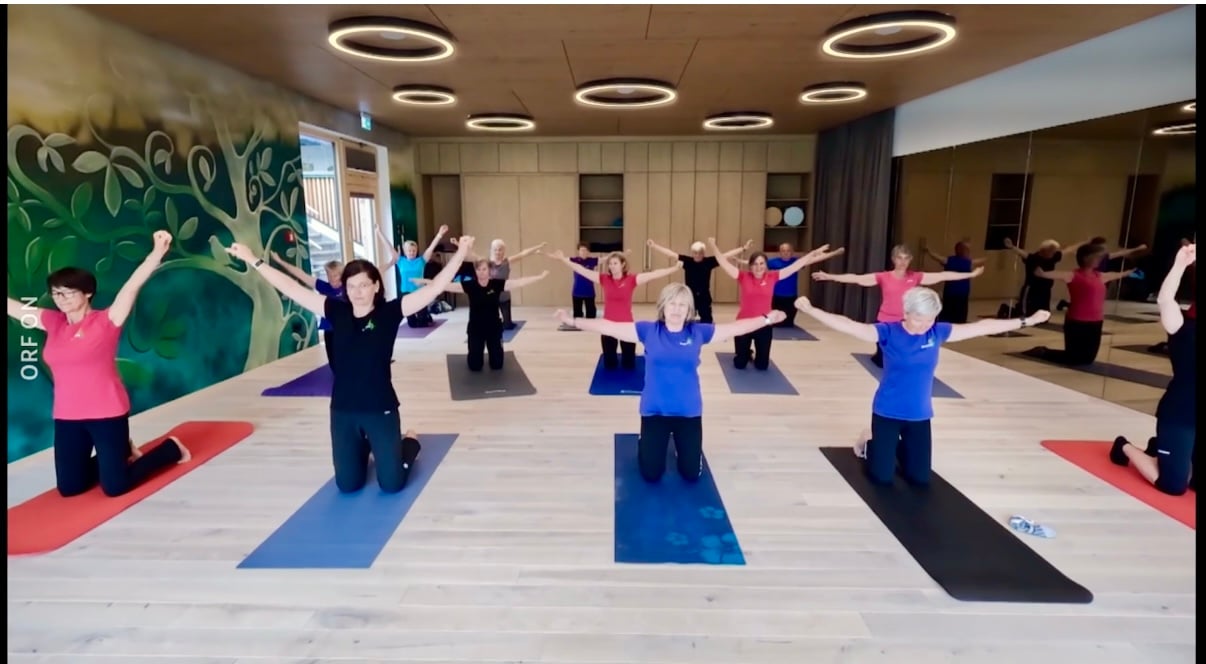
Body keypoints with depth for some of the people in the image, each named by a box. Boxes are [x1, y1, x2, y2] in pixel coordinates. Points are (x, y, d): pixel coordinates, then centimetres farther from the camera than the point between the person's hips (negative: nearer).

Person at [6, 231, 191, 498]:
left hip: (108, 413, -6)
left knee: (115, 487, -3)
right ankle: (123, 452, 36)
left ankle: (172, 447, 20)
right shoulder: (53, 323, 5)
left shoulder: (106, 321, -9)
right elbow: (14, 307, 14)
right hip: (67, 418, 6)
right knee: (69, 488, 13)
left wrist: (157, 253, -33)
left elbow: (132, 286, -21)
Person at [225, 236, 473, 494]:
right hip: (342, 410, 3)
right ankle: (365, 447, 48)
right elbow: (291, 288, 2)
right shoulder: (336, 311, -2)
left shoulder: (389, 312, -10)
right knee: (348, 485, 16)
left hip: (381, 409, -3)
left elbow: (435, 287, -18)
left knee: (392, 483, 5)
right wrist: (253, 260, 3)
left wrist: (461, 253, -27)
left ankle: (410, 444, 37)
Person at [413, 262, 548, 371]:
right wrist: (426, 282, -21)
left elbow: (520, 282, -12)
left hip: (494, 328, 0)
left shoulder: (497, 284, -8)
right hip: (475, 328, 0)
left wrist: (540, 277, -18)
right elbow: (447, 285, -13)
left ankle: (493, 356, 43)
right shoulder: (469, 285, -8)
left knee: (497, 365, 6)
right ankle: (478, 357, 41)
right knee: (475, 366, 4)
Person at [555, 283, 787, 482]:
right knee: (651, 474, 8)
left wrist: (767, 319, -5)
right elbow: (609, 327, -10)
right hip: (654, 411, -1)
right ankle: (647, 444, 41)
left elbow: (736, 327, 0)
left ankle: (681, 447, 44)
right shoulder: (648, 330, -7)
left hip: (689, 412, 1)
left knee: (692, 474, 12)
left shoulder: (698, 332, -4)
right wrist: (573, 321, -16)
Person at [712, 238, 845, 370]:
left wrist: (814, 253, -5)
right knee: (740, 364, 8)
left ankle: (754, 355, 46)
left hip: (764, 325, 2)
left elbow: (796, 265, -2)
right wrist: (714, 246, -20)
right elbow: (724, 263, -12)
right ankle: (744, 355, 45)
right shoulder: (743, 276, -7)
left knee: (762, 366, 10)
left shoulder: (772, 277, -2)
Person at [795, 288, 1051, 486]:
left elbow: (982, 327, 3)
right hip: (887, 412, -4)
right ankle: (870, 445, 31)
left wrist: (1026, 321, 6)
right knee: (882, 477, 0)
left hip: (919, 415, 4)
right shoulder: (888, 332, -16)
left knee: (920, 479, 10)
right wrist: (810, 310, -35)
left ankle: (900, 448, 40)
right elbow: (848, 325, -25)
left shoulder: (938, 332, -4)